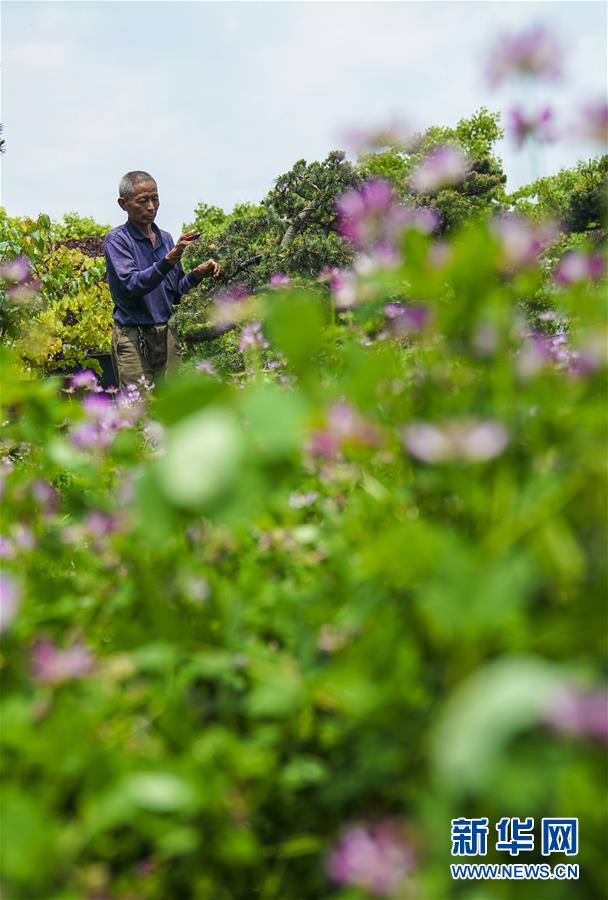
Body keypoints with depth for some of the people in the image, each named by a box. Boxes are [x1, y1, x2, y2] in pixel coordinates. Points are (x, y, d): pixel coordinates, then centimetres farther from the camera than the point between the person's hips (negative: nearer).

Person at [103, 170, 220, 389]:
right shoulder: (116, 239, -5)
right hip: (133, 337, -5)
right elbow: (133, 285, -20)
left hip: (167, 335, 5)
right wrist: (168, 261, -31)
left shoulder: (165, 238, 13)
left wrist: (197, 274, 0)